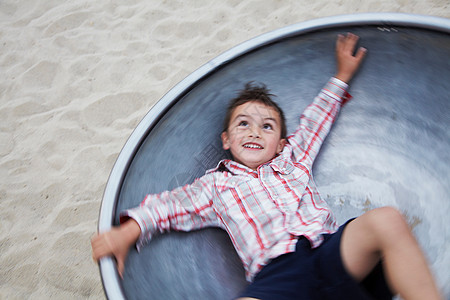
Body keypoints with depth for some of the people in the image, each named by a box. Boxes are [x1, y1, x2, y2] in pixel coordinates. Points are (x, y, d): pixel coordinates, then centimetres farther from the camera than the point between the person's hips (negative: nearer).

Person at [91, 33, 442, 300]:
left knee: (386, 220, -29)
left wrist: (342, 76, 49)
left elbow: (315, 121, 40)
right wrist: (128, 231, 4)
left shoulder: (292, 159, 29)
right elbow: (167, 205, 19)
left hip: (333, 252, 3)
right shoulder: (216, 185, 22)